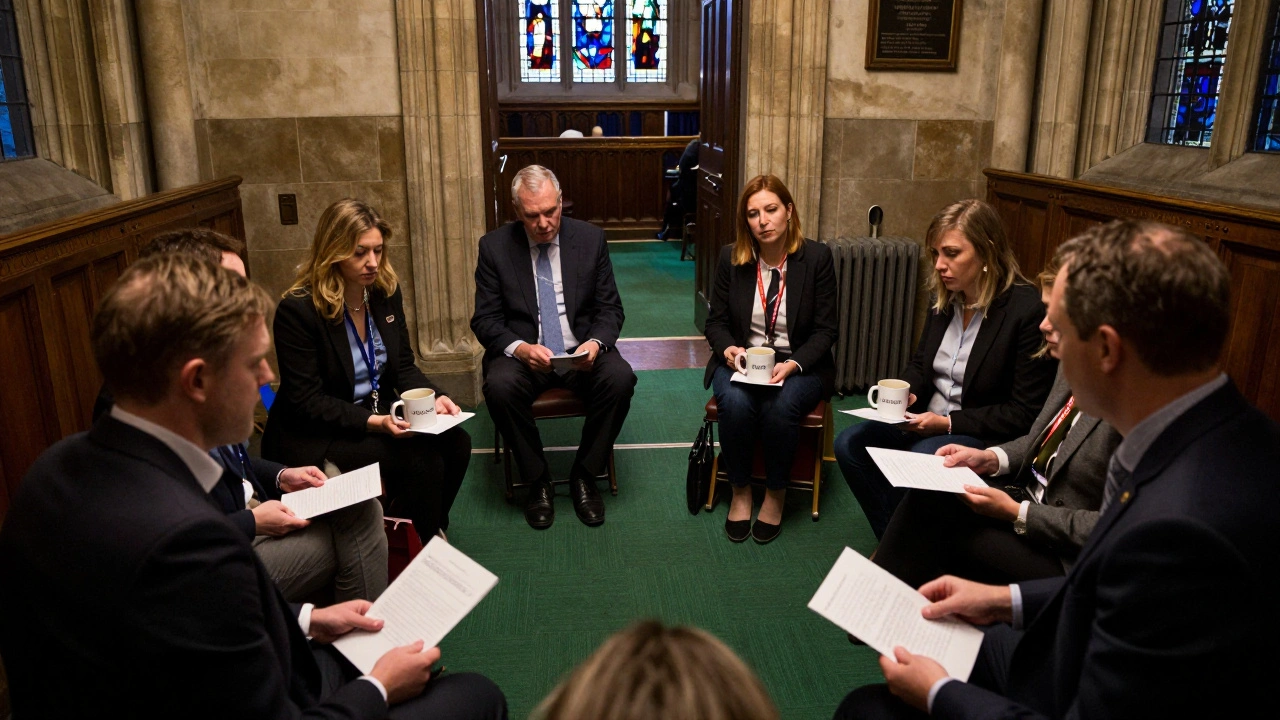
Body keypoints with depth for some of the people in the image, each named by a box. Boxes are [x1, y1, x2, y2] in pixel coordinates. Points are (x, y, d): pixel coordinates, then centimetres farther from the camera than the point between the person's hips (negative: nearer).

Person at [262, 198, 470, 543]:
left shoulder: (386, 290, 0)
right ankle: (422, 545, 0)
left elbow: (404, 366, 6)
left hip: (379, 417, 7)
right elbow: (307, 401, -18)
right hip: (313, 436, -6)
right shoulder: (297, 309, -18)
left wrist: (433, 398, -14)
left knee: (455, 443, -15)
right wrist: (374, 422, -28)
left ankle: (430, 530, 7)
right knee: (421, 459, -24)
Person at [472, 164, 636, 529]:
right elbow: (485, 319, -2)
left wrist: (596, 342, -19)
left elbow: (610, 308, 4)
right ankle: (538, 480, -9)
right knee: (500, 385, -33)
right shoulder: (494, 246, -1)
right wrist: (518, 348, -24)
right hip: (522, 352, -1)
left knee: (620, 377, -29)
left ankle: (585, 475, -8)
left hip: (582, 350, 1)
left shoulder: (590, 239, 2)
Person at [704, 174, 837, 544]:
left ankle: (775, 494, -7)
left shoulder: (817, 257, -6)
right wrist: (728, 349, -16)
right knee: (735, 402, -31)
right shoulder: (731, 257, -1)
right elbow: (716, 320, 6)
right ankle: (740, 491, -7)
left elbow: (824, 329, -4)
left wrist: (794, 364, -21)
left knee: (781, 406, -33)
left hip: (798, 365, -1)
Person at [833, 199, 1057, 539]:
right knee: (849, 444, -13)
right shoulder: (944, 299, 5)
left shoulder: (1029, 311, -17)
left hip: (985, 436, -7)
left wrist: (948, 422, -20)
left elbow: (1024, 413, -15)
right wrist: (906, 394, -4)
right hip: (927, 421, 7)